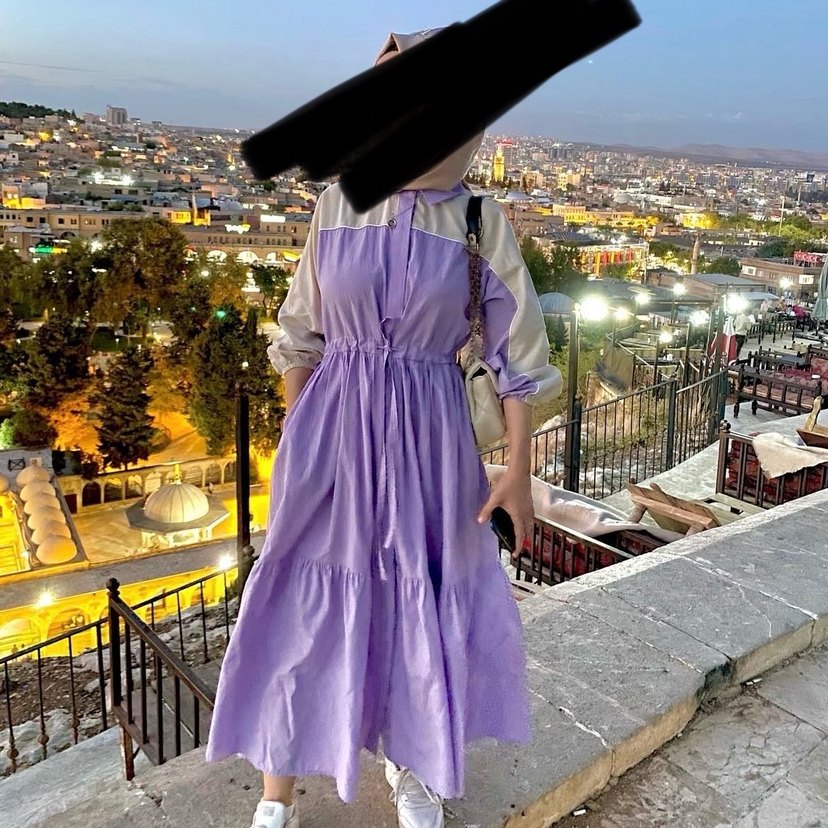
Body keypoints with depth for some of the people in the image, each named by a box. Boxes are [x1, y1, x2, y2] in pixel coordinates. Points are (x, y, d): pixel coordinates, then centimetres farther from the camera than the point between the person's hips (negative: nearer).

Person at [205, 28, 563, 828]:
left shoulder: (483, 221, -5)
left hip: (428, 435, 0)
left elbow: (518, 352, -2)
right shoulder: (337, 205, -1)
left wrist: (518, 469, -3)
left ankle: (409, 760, 42)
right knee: (304, 604, 8)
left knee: (426, 599, 13)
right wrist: (296, 438, 9)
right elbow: (302, 334, 7)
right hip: (332, 429, 1)